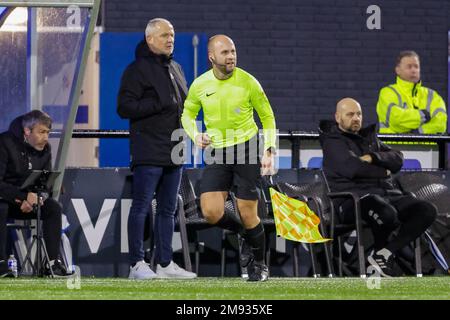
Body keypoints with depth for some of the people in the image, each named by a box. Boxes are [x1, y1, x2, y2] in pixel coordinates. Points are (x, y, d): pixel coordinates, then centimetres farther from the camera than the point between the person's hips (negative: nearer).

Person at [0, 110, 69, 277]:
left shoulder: (44, 148, 1)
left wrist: (36, 196, -21)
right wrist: (24, 196, -33)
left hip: (29, 200, 6)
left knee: (54, 207, -18)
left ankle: (52, 262, -20)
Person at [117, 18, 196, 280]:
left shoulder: (175, 68, 19)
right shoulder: (138, 69, -6)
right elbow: (124, 108, -14)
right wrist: (160, 104, -20)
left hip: (174, 151, 8)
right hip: (148, 152, -8)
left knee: (168, 209, 10)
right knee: (142, 207, -8)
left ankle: (165, 263, 14)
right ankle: (137, 264, -8)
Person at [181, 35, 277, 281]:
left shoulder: (248, 82, -8)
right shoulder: (200, 85, -2)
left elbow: (267, 116, 4)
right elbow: (188, 114, 15)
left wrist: (269, 151, -4)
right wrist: (195, 136, -5)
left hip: (245, 148, -2)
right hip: (216, 153, 2)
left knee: (248, 214, -3)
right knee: (211, 213, -13)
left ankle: (259, 264, 20)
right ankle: (245, 234, 19)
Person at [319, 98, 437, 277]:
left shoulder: (370, 138, 28)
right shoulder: (332, 141, 6)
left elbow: (397, 160, 14)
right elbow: (351, 168, -12)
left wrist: (373, 157, -5)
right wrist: (383, 171, 1)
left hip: (387, 194, 7)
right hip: (354, 197, -7)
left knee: (427, 210, -17)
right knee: (386, 214, -40)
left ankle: (384, 254, -20)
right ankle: (380, 249, -6)